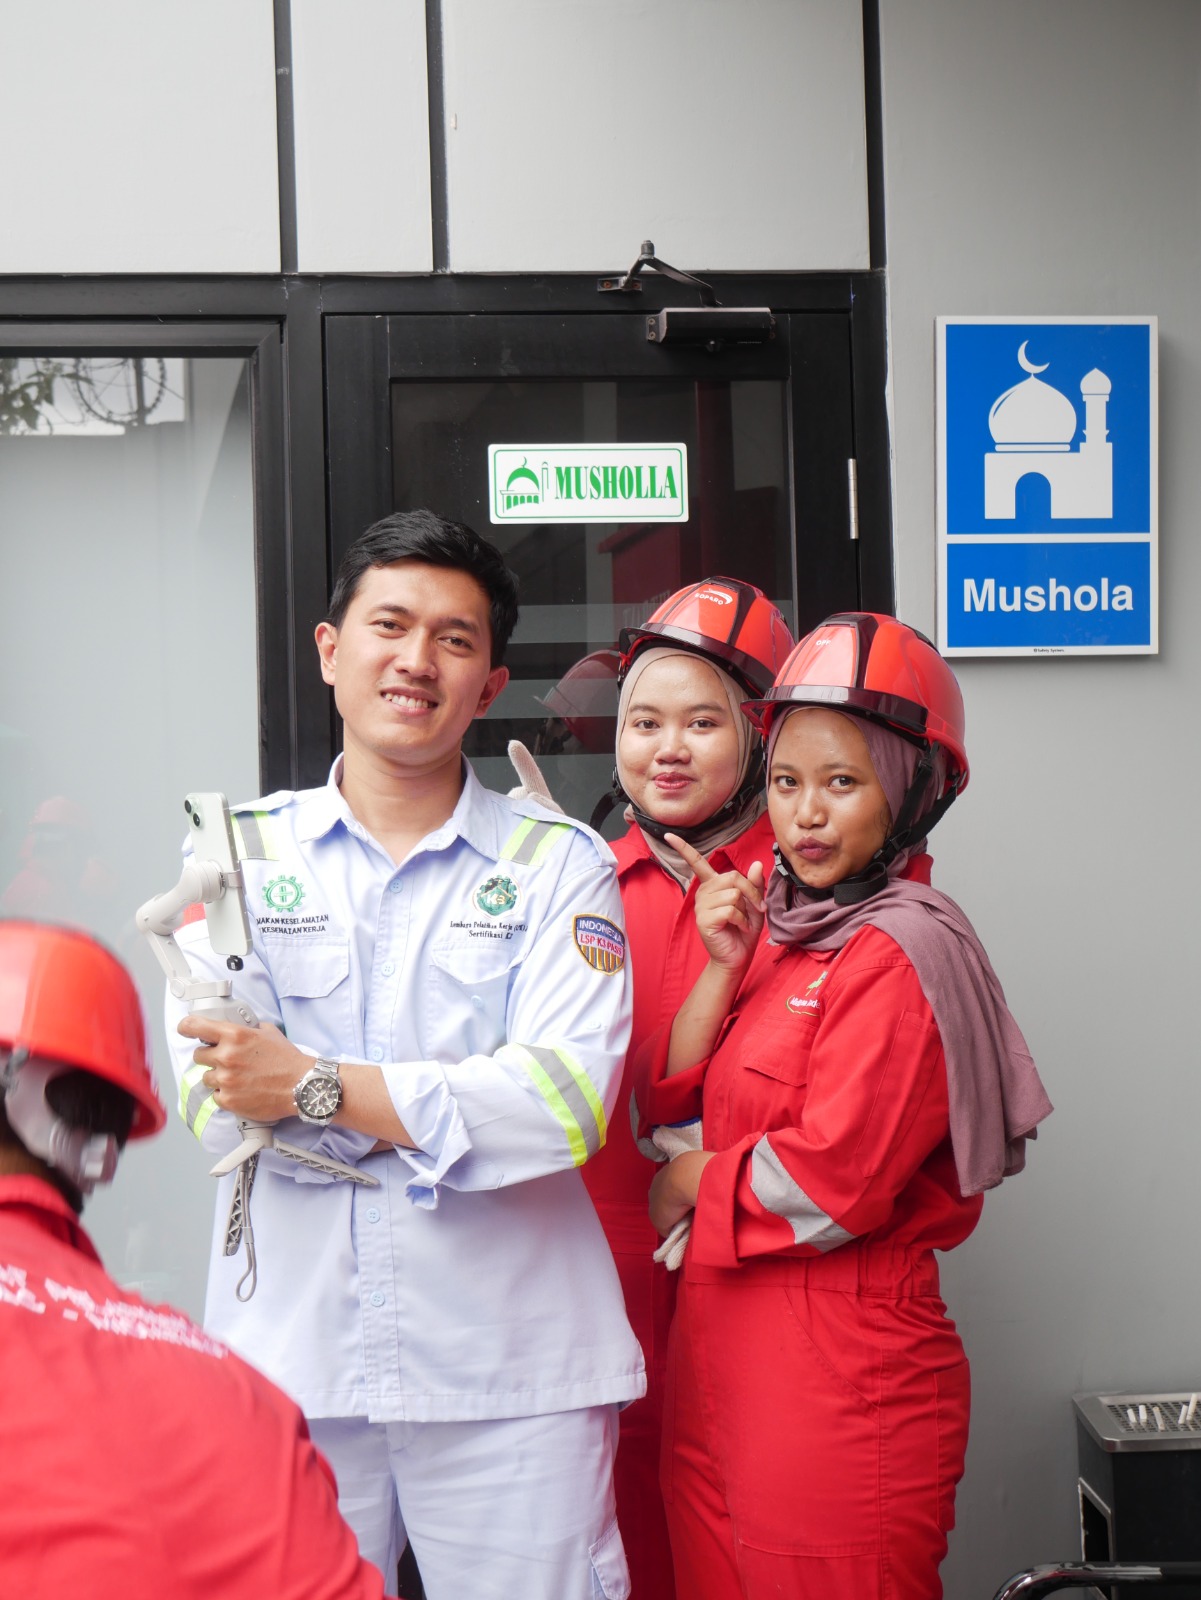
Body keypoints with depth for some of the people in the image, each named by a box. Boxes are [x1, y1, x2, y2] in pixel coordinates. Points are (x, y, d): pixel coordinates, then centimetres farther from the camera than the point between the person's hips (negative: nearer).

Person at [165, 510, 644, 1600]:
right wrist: (465, 1108, -11)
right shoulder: (241, 851, 6)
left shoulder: (558, 864, 3)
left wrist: (318, 1087, -15)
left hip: (509, 1373, -1)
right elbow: (216, 1106, -5)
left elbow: (566, 1103, -11)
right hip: (287, 1355, 1)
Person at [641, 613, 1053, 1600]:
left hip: (837, 1375, -8)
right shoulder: (784, 927, 13)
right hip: (720, 1353, 8)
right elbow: (669, 1100, 8)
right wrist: (723, 966, -5)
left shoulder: (902, 953, -14)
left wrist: (694, 1179, -3)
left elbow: (831, 1184, -20)